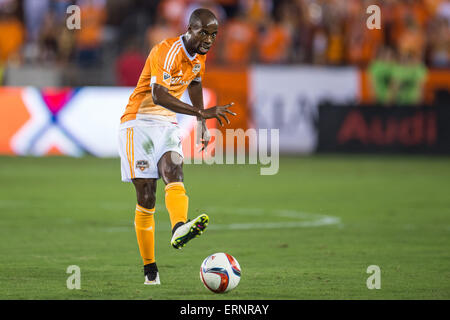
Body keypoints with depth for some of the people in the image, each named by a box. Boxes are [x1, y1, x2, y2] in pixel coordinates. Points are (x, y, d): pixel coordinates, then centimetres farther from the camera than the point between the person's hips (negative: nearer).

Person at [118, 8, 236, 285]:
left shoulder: (201, 54, 4)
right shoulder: (166, 52, -22)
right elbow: (158, 96, -36)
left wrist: (203, 124, 28)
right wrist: (202, 113, -46)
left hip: (168, 126, 6)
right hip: (139, 124, -6)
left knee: (174, 173, -25)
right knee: (146, 196, -8)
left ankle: (179, 228, -52)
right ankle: (150, 270, 0)